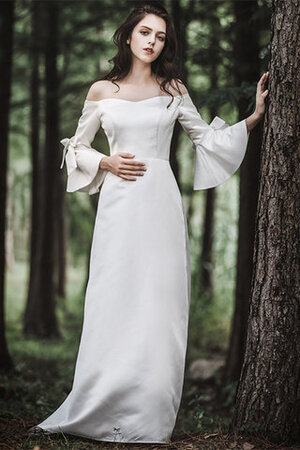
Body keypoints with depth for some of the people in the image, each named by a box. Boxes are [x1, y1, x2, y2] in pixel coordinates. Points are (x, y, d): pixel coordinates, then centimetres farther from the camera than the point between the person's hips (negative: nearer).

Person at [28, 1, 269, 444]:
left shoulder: (174, 90, 11)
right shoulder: (101, 91, 9)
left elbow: (208, 138, 16)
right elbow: (77, 146, 17)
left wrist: (255, 117, 9)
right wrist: (106, 163, -1)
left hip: (161, 203, 1)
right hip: (119, 204, 0)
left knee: (159, 304, -4)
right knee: (115, 303, -5)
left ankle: (149, 417, 2)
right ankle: (101, 410, 1)